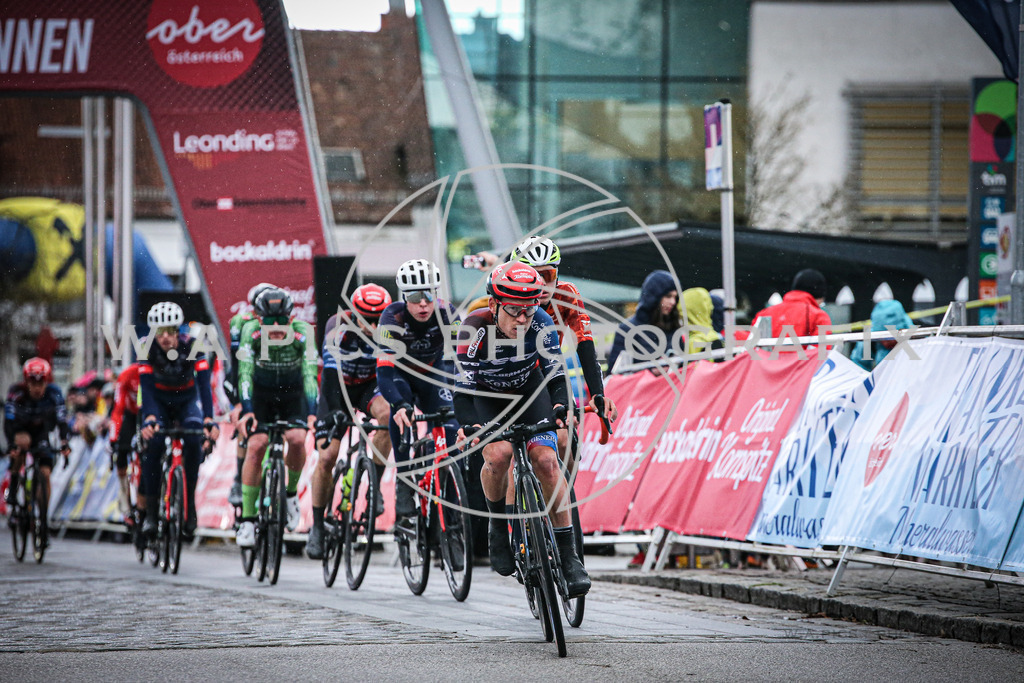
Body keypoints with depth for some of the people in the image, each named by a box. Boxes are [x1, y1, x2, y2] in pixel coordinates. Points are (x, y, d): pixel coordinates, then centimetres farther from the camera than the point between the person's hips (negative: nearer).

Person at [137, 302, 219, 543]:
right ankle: (149, 510, -15)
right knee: (153, 444, -24)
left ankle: (190, 502, -12)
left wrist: (209, 421, -46)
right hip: (159, 400, 0)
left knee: (193, 442, -27)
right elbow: (146, 387, -32)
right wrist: (148, 420, -48)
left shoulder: (192, 346, -26)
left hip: (187, 399, 0)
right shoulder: (148, 349, -25)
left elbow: (204, 384, -33)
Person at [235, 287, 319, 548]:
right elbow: (245, 372, -32)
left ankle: (291, 491, 4)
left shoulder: (302, 333, -27)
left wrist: (312, 413, -44)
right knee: (256, 445, -18)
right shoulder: (251, 331, -26)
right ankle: (247, 519, -12)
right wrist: (246, 410, -44)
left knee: (297, 439, -25)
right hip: (261, 392, 0)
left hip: (293, 392, 0)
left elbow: (310, 373, -32)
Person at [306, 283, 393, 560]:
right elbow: (331, 372, -35)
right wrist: (333, 414, -43)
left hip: (371, 384, 2)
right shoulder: (338, 327, -29)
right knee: (327, 457, -11)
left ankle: (375, 485, -19)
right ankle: (317, 527, 2)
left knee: (387, 413, -32)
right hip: (338, 385, -1)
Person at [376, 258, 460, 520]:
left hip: (432, 373, 2)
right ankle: (404, 484, -24)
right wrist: (399, 405, -56)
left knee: (449, 430, -17)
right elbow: (384, 370, -40)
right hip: (400, 374, -2)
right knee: (400, 413, -32)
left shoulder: (446, 313, -27)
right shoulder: (393, 318, -32)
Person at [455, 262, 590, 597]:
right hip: (486, 397, -2)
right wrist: (467, 426, -47)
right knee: (499, 453, -30)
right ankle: (497, 525, -3)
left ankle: (568, 557, -13)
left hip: (528, 392, 2)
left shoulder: (542, 324, -25)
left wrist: (559, 407, -43)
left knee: (546, 459, -18)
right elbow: (464, 387, -30)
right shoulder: (476, 328, -31)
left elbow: (555, 374, -22)